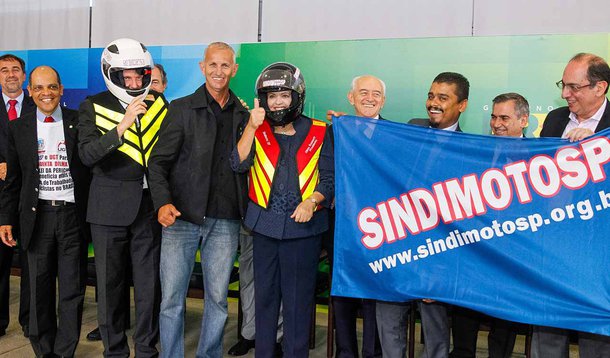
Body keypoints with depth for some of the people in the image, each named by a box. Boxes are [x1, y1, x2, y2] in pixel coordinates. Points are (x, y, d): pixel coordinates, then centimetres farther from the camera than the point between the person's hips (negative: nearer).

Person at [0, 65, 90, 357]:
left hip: (73, 215, -1)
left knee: (72, 290, 4)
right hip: (37, 215, 2)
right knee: (40, 290, 9)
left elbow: (92, 166, 2)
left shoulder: (79, 122, 2)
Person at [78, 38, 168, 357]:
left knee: (149, 282, 7)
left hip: (149, 205, 2)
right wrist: (123, 125, -27)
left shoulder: (158, 104, 7)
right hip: (109, 207, -2)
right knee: (110, 283, 7)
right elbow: (87, 154, -16)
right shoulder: (93, 107, -2)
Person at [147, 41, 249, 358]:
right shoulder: (182, 109, 2)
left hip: (224, 222, 2)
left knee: (217, 299, 11)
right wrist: (163, 202, -14)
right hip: (182, 218, -2)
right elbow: (159, 161, -2)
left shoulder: (243, 114, 9)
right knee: (172, 300, 4)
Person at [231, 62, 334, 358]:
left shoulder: (318, 133, 2)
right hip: (265, 224, 2)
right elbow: (238, 165, -9)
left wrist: (311, 201, -15)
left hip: (303, 226, -1)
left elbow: (329, 178, 3)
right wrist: (253, 126, -16)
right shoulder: (256, 130, 6)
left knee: (298, 298, 5)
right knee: (265, 294, 13)